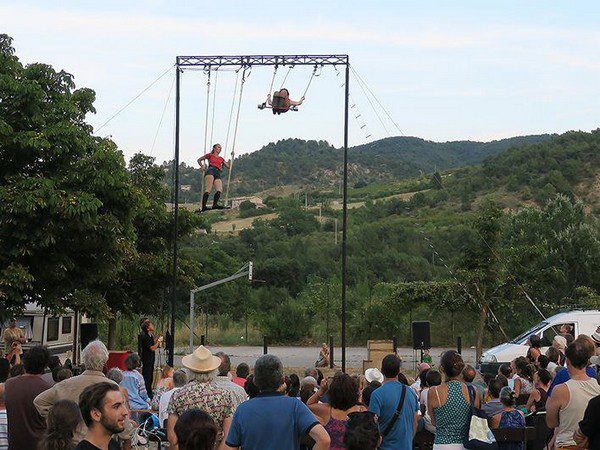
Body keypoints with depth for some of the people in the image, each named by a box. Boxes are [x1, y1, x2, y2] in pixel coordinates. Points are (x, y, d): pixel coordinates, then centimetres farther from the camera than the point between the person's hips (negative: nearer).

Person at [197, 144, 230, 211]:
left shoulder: (221, 159, 31)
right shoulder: (210, 155, 20)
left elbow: (229, 167, 26)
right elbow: (199, 160, 27)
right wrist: (202, 166, 9)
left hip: (218, 173, 5)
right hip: (211, 170, -5)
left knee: (219, 189, -22)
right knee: (208, 189, -21)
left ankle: (215, 204, -32)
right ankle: (203, 206, -28)